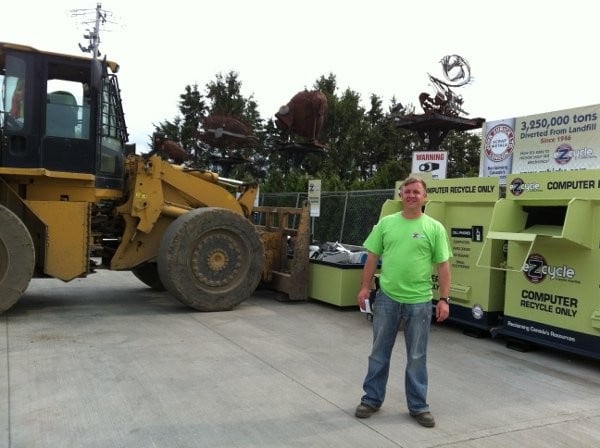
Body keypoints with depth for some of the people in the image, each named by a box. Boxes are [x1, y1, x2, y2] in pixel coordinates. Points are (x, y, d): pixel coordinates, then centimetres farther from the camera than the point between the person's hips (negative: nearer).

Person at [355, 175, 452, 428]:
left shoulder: (434, 228, -2)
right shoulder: (386, 223, 3)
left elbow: (443, 265, -2)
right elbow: (372, 257, 6)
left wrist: (444, 299, -8)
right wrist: (365, 287, 1)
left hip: (419, 302, -1)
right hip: (387, 298, 2)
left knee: (417, 357, 10)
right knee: (379, 353, 12)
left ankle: (418, 406, 25)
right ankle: (372, 399, 27)